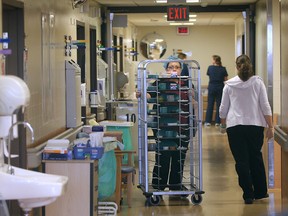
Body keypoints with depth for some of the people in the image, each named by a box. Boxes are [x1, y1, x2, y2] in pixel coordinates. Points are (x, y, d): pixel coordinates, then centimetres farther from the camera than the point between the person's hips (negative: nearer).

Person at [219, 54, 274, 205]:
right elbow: (265, 106, -2)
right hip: (255, 125, 1)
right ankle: (260, 192, 22)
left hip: (235, 126, -1)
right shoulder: (257, 82, 0)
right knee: (256, 158, 15)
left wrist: (223, 125, 23)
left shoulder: (229, 84, 2)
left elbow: (223, 108, 8)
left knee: (241, 161, 3)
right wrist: (270, 126, 3)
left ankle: (248, 195, 4)